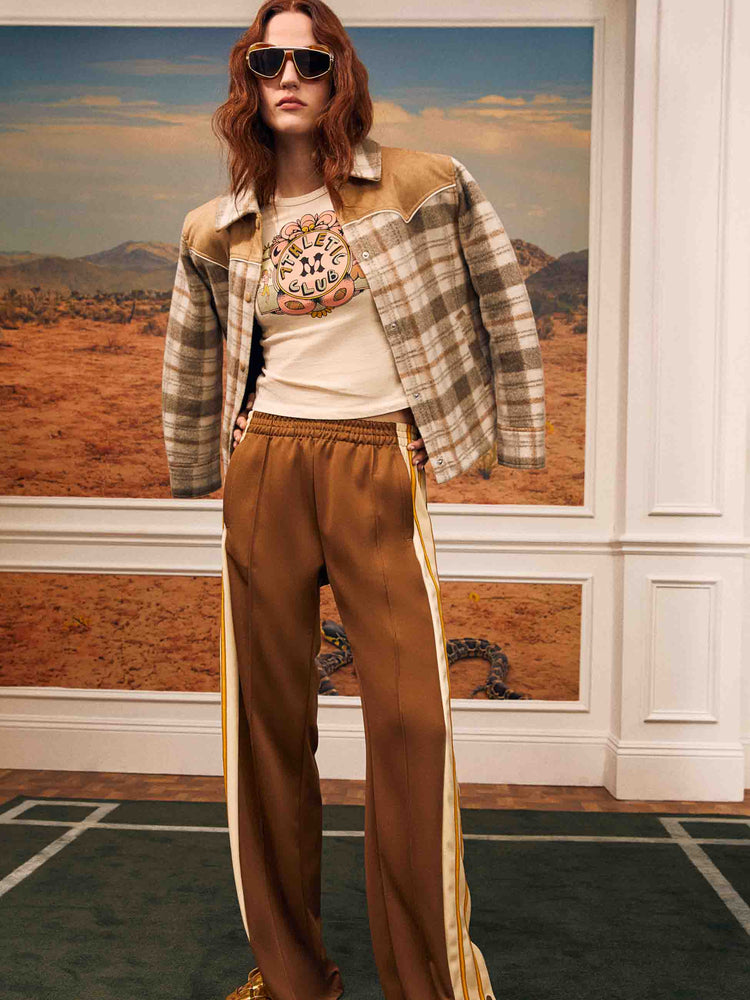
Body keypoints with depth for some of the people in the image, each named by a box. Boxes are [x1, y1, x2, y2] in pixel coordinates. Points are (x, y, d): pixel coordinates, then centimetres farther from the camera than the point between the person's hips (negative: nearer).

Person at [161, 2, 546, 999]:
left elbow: (501, 303, 8)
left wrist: (517, 432, 5)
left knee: (413, 719, -8)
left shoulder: (425, 185, 2)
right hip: (264, 466, 3)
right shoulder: (216, 230, 10)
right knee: (267, 715, 5)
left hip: (379, 465, -2)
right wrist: (196, 477, 23)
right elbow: (193, 367, 21)